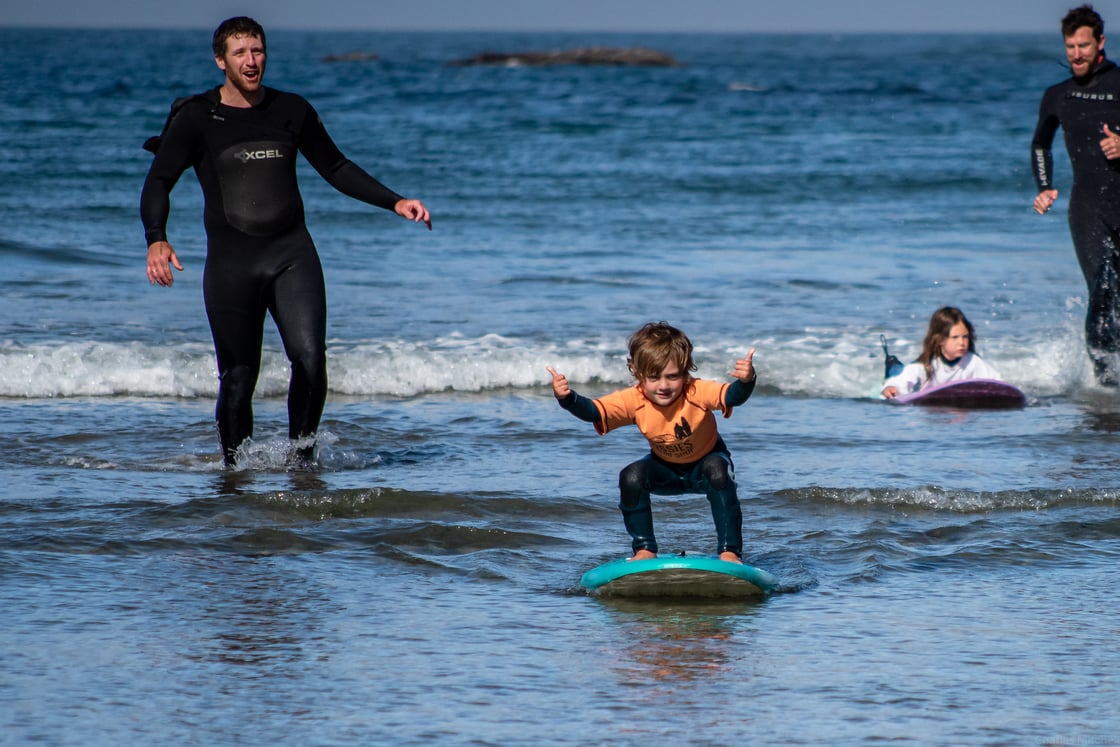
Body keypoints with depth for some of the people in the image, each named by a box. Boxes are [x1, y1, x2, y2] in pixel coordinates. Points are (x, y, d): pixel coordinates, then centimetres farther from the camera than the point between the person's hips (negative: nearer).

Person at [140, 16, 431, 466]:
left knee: (310, 359, -16)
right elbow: (158, 182, -4)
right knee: (237, 379, -3)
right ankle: (234, 471, 14)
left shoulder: (292, 111, 9)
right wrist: (156, 240, -22)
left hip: (291, 253, 2)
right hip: (230, 260, -2)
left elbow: (336, 169, 20)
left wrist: (394, 202, 11)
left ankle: (302, 454, 1)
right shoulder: (196, 118, 0)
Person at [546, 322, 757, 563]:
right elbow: (592, 411, -38)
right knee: (631, 477, -25)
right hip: (666, 469, 2)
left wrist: (746, 381, -75)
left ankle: (730, 551, -23)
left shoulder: (698, 392, -34)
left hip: (706, 462, -2)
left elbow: (732, 396, -52)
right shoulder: (633, 401, -28)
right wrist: (567, 398, -59)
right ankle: (645, 549, -5)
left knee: (718, 472, -35)